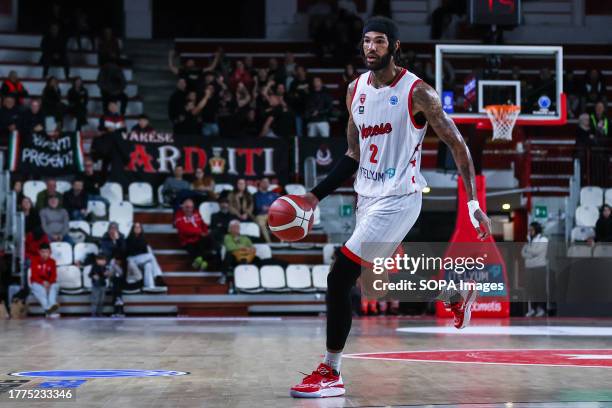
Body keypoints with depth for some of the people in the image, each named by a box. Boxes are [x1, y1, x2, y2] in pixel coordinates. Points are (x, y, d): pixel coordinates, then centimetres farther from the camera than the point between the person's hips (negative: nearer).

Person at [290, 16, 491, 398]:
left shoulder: (417, 92, -13)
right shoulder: (356, 89, 6)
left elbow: (457, 144, -8)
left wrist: (474, 204, -13)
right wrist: (316, 194, 7)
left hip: (398, 198, -8)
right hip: (368, 195, 8)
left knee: (340, 279, -14)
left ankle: (330, 374, -6)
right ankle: (457, 296, 51)